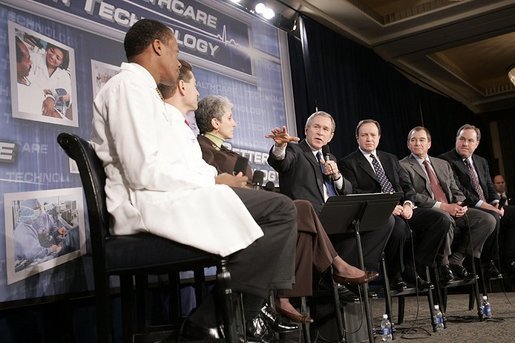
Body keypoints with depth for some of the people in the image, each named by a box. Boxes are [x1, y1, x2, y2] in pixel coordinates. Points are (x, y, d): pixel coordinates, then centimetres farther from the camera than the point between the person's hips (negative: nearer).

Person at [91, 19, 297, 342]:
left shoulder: (147, 94, 24)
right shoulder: (128, 85, -8)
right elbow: (144, 172, -20)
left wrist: (216, 178, 1)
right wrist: (213, 181, -10)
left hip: (170, 197, 10)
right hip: (150, 204, -10)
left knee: (278, 208, 7)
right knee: (280, 210, -15)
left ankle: (243, 314, 5)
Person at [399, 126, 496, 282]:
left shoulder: (443, 164, 24)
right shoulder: (403, 166, 1)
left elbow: (456, 191, 21)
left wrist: (460, 204, -4)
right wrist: (442, 206, -18)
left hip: (451, 209, 7)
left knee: (488, 220, -12)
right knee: (445, 219, -39)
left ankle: (456, 259, -3)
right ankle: (443, 263, -14)